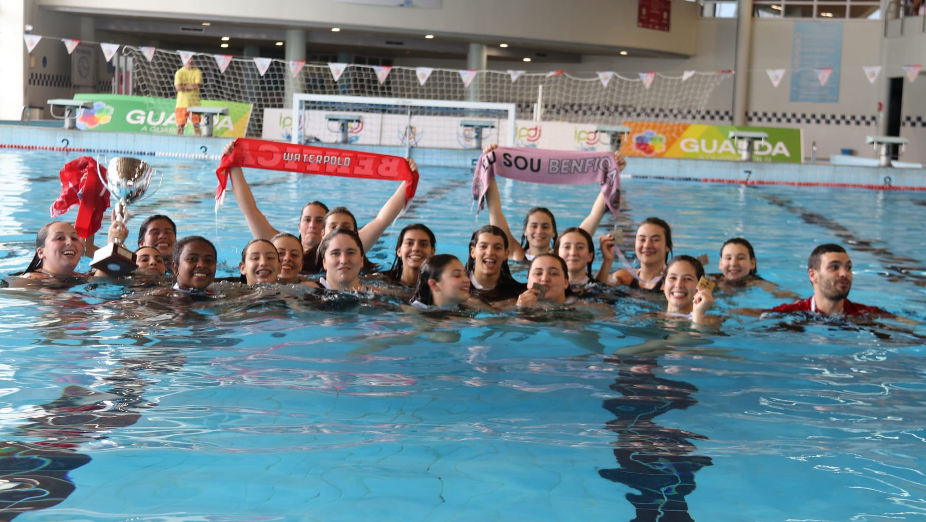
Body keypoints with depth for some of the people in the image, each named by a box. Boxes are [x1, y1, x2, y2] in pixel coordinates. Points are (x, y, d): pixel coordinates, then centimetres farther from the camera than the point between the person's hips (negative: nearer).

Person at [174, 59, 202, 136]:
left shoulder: (197, 71, 6)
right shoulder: (179, 72, 4)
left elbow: (198, 85, -8)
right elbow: (178, 87, -9)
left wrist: (184, 86, -8)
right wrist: (192, 86, -7)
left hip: (194, 102, 0)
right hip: (182, 102, 0)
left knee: (196, 124, -4)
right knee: (180, 124, 0)